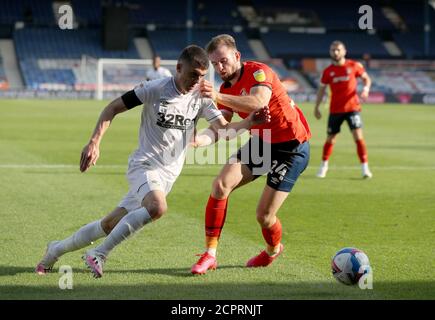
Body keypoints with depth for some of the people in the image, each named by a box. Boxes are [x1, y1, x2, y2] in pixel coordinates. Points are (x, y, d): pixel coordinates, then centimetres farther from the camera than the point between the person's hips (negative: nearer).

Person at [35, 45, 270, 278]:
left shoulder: (201, 98, 2)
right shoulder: (155, 89, -10)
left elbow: (224, 129, -1)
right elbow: (112, 108, -5)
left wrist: (249, 122, -21)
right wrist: (94, 142, -16)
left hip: (168, 175, 5)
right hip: (143, 165, -5)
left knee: (109, 225, 8)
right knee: (157, 207, -35)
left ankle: (57, 249, 28)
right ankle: (99, 255, -21)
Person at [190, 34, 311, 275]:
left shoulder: (258, 72, -20)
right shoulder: (225, 90, 4)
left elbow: (258, 103, -41)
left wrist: (218, 97, -51)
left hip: (292, 148, -7)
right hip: (260, 142, 7)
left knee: (264, 216, -7)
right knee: (221, 185, -16)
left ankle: (273, 250, 29)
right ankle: (210, 254, -10)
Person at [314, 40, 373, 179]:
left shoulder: (354, 66, -2)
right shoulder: (328, 71, 2)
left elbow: (366, 78, 9)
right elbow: (322, 89, 10)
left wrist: (366, 89, -12)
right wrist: (317, 107, 8)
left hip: (352, 107, -2)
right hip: (335, 110, 2)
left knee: (358, 136, -14)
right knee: (330, 139, 8)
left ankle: (365, 167, -9)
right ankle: (324, 165, 30)